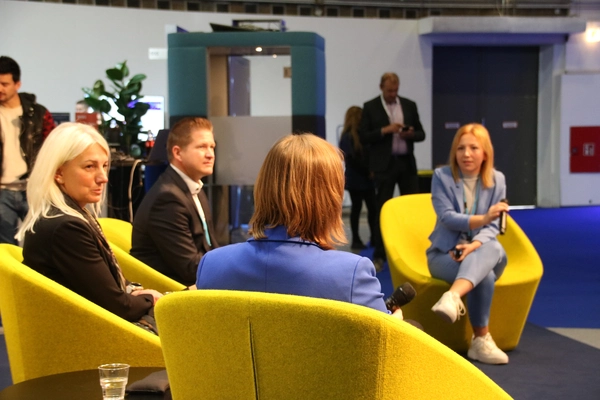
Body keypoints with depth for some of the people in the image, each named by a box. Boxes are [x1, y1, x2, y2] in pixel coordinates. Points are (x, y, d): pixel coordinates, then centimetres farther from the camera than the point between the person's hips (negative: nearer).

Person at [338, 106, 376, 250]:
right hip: (355, 180, -6)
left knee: (372, 207, 5)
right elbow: (352, 159, -16)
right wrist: (368, 172, -13)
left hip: (366, 179, 6)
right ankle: (355, 240, 11)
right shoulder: (347, 137, -11)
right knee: (357, 208, 2)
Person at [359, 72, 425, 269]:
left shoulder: (409, 105, 9)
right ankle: (379, 255, 7)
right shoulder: (370, 107, -1)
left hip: (407, 162, 3)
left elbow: (421, 134, 10)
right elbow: (364, 137, -5)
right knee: (382, 209, 1)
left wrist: (410, 134, -12)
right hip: (384, 164, -3)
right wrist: (385, 130, -18)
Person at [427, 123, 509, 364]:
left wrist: (474, 245, -25)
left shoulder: (496, 180, 5)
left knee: (494, 249, -38)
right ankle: (481, 340, -29)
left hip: (483, 252, 2)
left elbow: (493, 227, -3)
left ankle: (452, 297, -59)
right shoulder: (442, 176, -3)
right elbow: (447, 217, -15)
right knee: (485, 276, -35)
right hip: (445, 254, -2)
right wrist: (483, 218, -32)